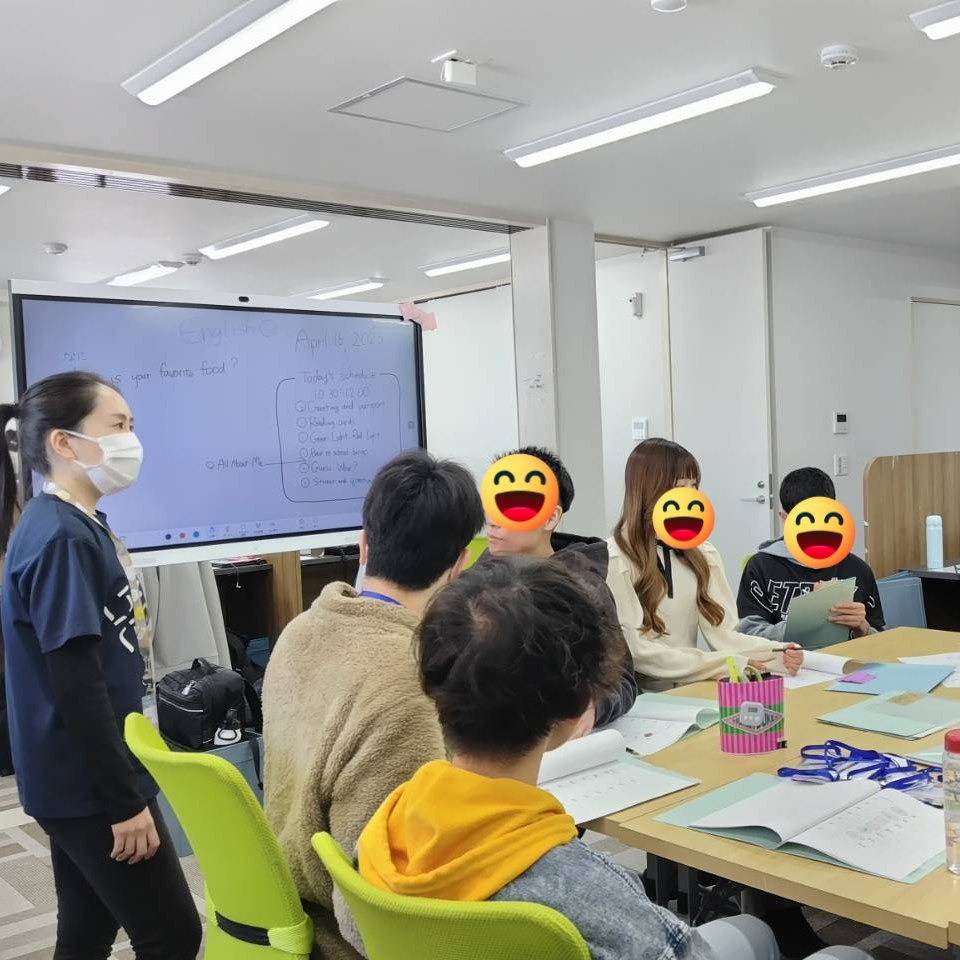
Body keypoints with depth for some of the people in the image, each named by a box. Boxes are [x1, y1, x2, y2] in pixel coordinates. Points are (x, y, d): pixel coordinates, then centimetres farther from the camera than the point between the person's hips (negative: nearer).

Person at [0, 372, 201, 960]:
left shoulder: (81, 525, 9)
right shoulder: (59, 539, -21)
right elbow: (75, 686, -23)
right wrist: (124, 800, -19)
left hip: (86, 778, 9)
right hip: (87, 783, -9)